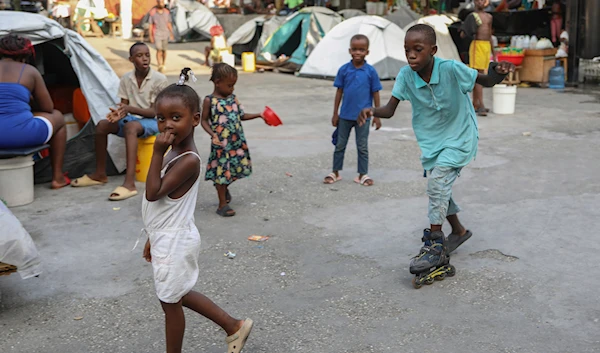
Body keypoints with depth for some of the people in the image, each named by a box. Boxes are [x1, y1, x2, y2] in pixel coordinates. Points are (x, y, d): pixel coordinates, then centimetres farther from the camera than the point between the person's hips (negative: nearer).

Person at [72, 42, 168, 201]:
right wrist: (119, 112, -22)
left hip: (152, 121, -6)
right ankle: (100, 174, -2)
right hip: (133, 118, 6)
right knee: (102, 124, -18)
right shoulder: (126, 79, 2)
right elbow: (124, 105, 3)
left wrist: (130, 109, -27)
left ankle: (129, 183, -48)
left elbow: (155, 111, -15)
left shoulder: (159, 79, -12)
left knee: (131, 126, -37)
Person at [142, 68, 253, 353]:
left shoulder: (188, 161, -24)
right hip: (167, 239, 9)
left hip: (174, 242, -9)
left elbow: (153, 193, -26)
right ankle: (234, 326, 33)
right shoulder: (173, 153, 5)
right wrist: (153, 238, 19)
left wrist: (157, 153, -25)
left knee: (170, 302, 8)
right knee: (178, 295, 23)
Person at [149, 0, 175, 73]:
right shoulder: (152, 12, -7)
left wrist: (171, 34, 0)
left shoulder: (167, 12, -1)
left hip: (165, 34, 3)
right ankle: (160, 66, -17)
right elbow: (151, 25, -1)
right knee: (159, 50, -14)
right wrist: (151, 36, -3)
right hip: (157, 34, -3)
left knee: (164, 50, 13)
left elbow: (169, 24, 6)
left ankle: (163, 64, 32)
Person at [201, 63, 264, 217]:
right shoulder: (209, 100, -9)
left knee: (237, 168, 14)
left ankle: (224, 187, 44)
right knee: (222, 171, 1)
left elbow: (241, 116, 14)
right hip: (221, 143, -6)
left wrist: (258, 115, 4)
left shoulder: (232, 98, 6)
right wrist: (213, 134, -19)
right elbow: (204, 121, -5)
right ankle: (222, 205, 12)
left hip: (237, 141, 6)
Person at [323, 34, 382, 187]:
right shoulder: (344, 70, -4)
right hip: (345, 115, 1)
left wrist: (377, 116, -1)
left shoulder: (371, 71, -6)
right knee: (340, 145, 12)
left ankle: (363, 175, 19)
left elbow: (375, 93, -1)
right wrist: (335, 114, 2)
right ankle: (335, 172, 24)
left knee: (362, 147, 8)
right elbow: (339, 91, 2)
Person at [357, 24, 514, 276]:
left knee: (437, 182, -21)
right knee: (439, 189, 15)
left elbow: (487, 81, -15)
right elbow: (390, 109, -18)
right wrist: (373, 111, -40)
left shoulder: (451, 69, -26)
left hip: (459, 136, -5)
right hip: (431, 140, 5)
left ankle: (434, 243, -8)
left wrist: (498, 73, -38)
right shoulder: (406, 75, -16)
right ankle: (458, 231, 41)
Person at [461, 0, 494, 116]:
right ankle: (481, 106, -15)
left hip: (487, 46, 7)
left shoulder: (489, 17, 16)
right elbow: (462, 35, -8)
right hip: (477, 45, -7)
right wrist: (466, 31, -27)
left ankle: (475, 104, 16)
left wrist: (494, 53, 20)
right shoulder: (472, 16, -3)